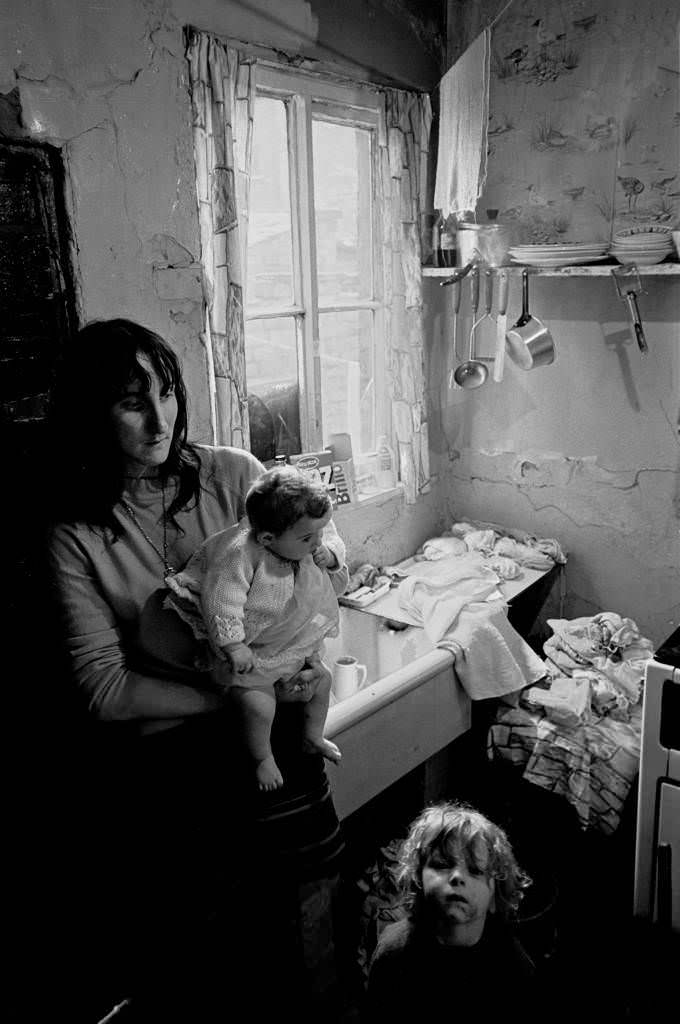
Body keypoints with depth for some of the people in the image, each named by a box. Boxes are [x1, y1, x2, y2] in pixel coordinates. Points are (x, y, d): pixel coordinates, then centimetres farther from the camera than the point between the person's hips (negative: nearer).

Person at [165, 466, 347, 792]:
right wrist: (233, 645, -37)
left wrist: (330, 556, -17)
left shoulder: (306, 545, -13)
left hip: (298, 643, 6)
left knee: (320, 683, 16)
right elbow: (220, 600, -34)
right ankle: (263, 758, 19)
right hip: (251, 653, -6)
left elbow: (335, 541, 5)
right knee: (259, 706, -13)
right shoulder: (241, 555, -34)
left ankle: (313, 736, 45)